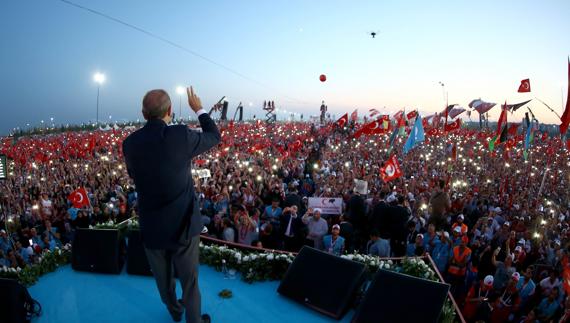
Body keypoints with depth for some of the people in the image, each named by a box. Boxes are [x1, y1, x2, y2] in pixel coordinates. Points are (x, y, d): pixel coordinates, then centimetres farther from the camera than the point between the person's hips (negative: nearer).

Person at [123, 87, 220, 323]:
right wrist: (199, 109, 12)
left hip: (151, 226, 4)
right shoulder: (180, 135, -19)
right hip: (183, 224, -3)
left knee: (163, 277, 26)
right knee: (189, 279, 16)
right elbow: (215, 136, 0)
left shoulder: (129, 143, -7)